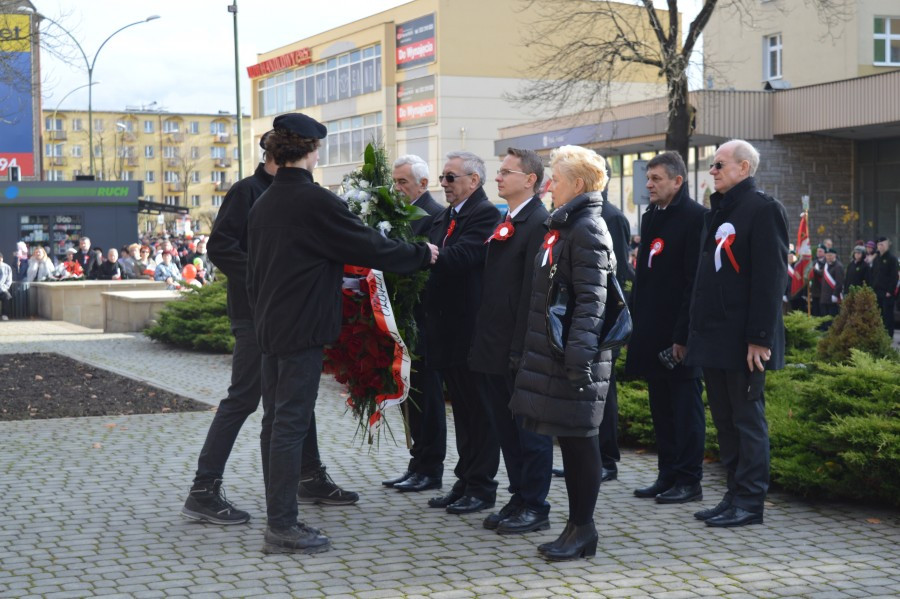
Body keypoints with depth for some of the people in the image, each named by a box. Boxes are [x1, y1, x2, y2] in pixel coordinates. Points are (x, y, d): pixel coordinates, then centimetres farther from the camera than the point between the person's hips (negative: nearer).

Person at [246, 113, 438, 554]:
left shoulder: (262, 203, 10)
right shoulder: (316, 202, -15)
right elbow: (371, 248, -12)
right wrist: (422, 254, 3)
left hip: (270, 325, 9)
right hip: (302, 329, -9)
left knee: (276, 421, 12)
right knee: (291, 423, -6)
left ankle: (278, 520, 19)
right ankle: (283, 527, -4)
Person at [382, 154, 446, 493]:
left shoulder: (433, 215, -13)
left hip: (422, 319, -9)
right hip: (406, 316, 9)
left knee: (426, 392, -1)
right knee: (414, 392, 13)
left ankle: (429, 470, 7)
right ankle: (419, 465, 21)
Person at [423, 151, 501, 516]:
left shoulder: (485, 215, -12)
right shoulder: (444, 218, 17)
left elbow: (460, 257, -25)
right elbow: (435, 262, 11)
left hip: (472, 330, -9)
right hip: (448, 330, 9)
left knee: (478, 411, 0)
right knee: (462, 410, 15)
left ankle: (481, 488, 7)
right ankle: (465, 483, 23)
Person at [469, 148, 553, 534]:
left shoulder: (539, 223, -13)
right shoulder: (504, 222, 16)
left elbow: (534, 289, -18)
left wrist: (522, 347, -20)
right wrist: (483, 341, 15)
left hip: (519, 348, -9)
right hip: (495, 349, 9)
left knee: (531, 428, 0)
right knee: (506, 427, 14)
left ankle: (535, 508, 8)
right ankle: (519, 499, 24)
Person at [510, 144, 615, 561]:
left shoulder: (588, 229, -13)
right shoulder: (564, 225, 16)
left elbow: (591, 299, -19)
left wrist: (579, 355, -24)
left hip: (574, 355, -9)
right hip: (553, 350, 9)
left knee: (577, 440, -2)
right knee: (568, 438, 12)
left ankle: (583, 528, 7)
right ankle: (577, 526, 19)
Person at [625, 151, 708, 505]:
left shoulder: (695, 217, -11)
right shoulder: (651, 218, 15)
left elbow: (695, 280, -16)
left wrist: (683, 334, -19)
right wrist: (637, 321, 13)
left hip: (679, 334, -8)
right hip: (651, 333, 9)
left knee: (686, 407, -1)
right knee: (661, 407, 13)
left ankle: (689, 481, 5)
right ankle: (667, 476, 20)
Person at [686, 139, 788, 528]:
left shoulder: (763, 210, -10)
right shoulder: (717, 212, 18)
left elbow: (770, 278, -17)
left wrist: (760, 338, -21)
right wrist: (694, 330, 16)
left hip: (742, 342, -9)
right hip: (713, 338, 9)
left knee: (747, 419, -2)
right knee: (724, 420, 12)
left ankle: (749, 503, 4)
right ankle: (736, 494, 20)